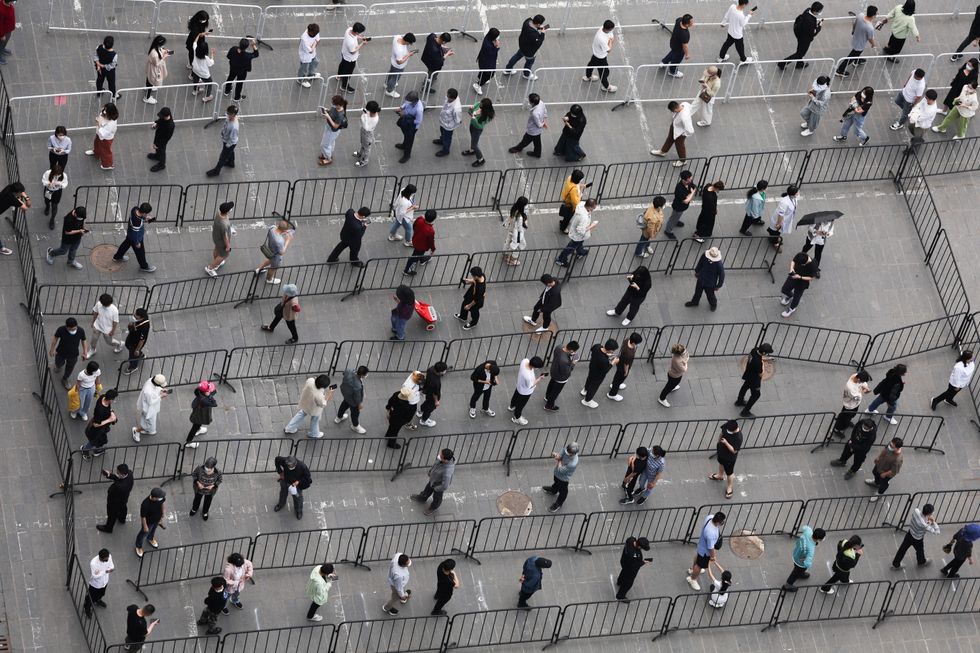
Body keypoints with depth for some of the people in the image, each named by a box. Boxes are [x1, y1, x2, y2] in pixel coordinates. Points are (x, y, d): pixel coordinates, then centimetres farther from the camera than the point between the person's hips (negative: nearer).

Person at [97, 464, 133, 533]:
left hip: (116, 503, -7)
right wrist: (110, 475, -22)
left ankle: (108, 528, 51)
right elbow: (117, 478, -9)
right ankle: (122, 519, 68)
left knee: (112, 515, 23)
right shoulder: (129, 474, -27)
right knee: (123, 508, 37)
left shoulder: (120, 487, -49)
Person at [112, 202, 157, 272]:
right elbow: (135, 234, -28)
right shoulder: (137, 223, -46)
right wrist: (137, 243, -11)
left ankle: (117, 257, 59)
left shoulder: (135, 209, -27)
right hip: (136, 239, -7)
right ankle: (144, 266, 47)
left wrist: (145, 219, -14)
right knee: (140, 252, 20)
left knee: (126, 243, 34)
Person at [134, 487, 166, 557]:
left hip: (157, 519, 5)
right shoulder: (145, 504, -45)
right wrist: (145, 526, -14)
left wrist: (163, 513, 8)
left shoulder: (161, 497, -30)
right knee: (144, 533, 24)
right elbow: (143, 517, -28)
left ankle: (150, 538, 67)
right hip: (148, 522, -5)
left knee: (153, 529, 35)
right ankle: (138, 546, 53)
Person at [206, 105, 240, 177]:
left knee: (222, 157, 16)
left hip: (230, 143, -8)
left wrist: (227, 145, -18)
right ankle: (231, 163, 64)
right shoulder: (229, 118, -23)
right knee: (230, 152, 36)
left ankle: (216, 171, 38)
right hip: (226, 140, 8)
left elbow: (232, 139, -31)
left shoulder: (234, 127, -45)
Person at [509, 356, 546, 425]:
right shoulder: (528, 376, -48)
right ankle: (517, 418, 51)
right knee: (521, 405, 23)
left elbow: (518, 370, -5)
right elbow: (530, 386, -26)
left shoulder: (525, 361, -29)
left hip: (519, 385, 7)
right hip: (525, 392, -7)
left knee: (516, 397, 37)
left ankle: (512, 407, 68)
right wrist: (540, 378, -24)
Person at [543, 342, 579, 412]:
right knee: (556, 391, 22)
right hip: (560, 377, -7)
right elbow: (565, 372, -30)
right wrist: (572, 364, -21)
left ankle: (547, 397, 63)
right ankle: (549, 405, 47)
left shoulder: (558, 347, -27)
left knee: (552, 384, 35)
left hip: (553, 371, 7)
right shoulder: (564, 361, -47)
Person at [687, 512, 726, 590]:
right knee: (700, 565, 21)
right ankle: (692, 579, 49)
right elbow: (710, 548, -30)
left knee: (699, 556, 37)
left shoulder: (710, 517, -26)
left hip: (702, 542, 8)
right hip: (705, 551, -8)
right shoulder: (711, 533, -48)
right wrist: (712, 556, -10)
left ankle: (693, 569, 67)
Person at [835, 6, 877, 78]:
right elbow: (871, 39, -22)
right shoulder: (870, 28, -41)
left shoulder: (859, 17, -24)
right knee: (851, 58, 17)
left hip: (854, 39, 7)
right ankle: (840, 71, 36)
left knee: (857, 53, 37)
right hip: (859, 45, -7)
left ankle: (857, 61, 67)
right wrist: (874, 44, 2)